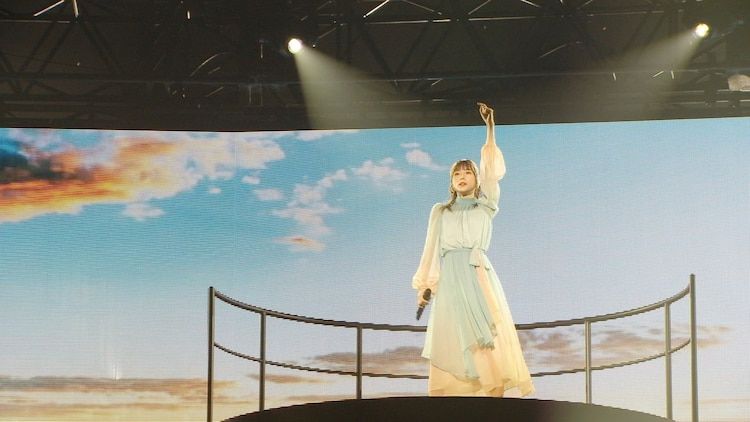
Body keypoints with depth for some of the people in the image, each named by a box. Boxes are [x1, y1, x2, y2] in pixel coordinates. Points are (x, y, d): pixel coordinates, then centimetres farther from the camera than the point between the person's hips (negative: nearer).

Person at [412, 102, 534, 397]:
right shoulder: (440, 211, 18)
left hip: (478, 277, -1)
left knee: (488, 342, -11)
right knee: (448, 344, -3)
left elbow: (492, 171, 2)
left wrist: (490, 127, -3)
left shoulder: (485, 206, 13)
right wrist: (423, 285, 7)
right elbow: (431, 249, 15)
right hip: (449, 281, 1)